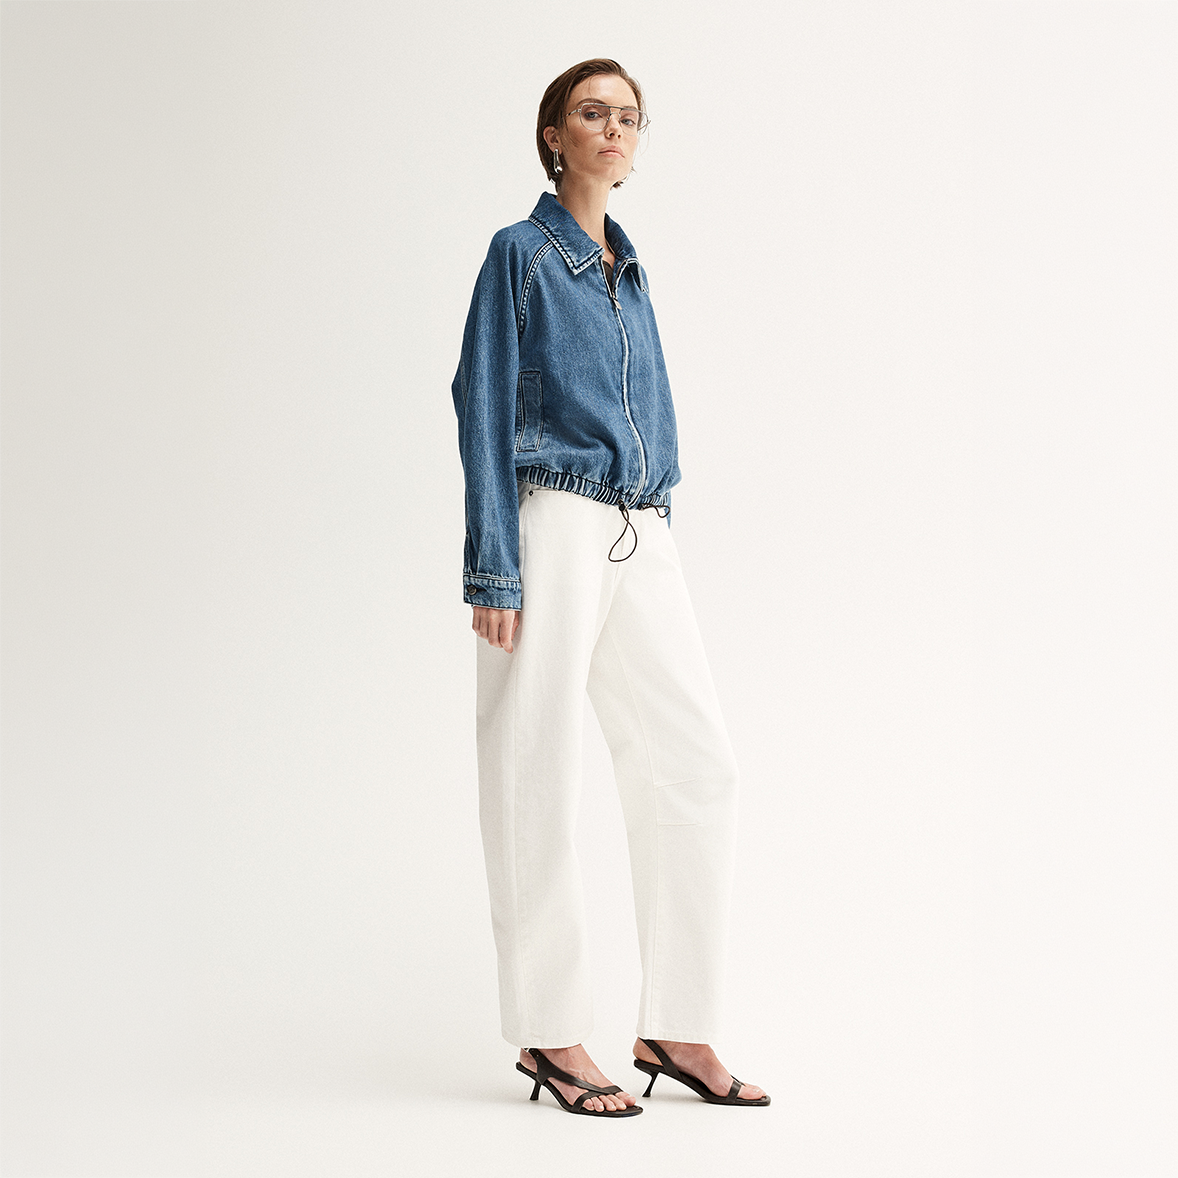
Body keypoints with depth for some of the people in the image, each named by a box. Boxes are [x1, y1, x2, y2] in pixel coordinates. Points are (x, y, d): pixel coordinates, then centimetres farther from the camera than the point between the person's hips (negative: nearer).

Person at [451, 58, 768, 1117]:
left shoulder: (628, 268, 19)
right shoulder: (522, 253, -1)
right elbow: (485, 408, -7)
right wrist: (495, 568, -15)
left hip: (642, 538, 7)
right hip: (553, 524, -7)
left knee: (697, 765, 1)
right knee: (539, 779, -2)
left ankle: (677, 1028, 8)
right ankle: (551, 1035, 6)